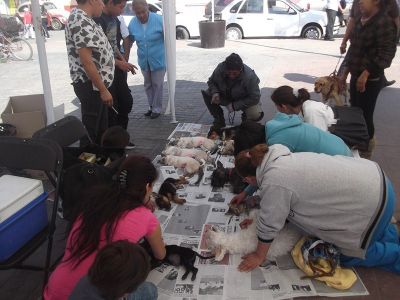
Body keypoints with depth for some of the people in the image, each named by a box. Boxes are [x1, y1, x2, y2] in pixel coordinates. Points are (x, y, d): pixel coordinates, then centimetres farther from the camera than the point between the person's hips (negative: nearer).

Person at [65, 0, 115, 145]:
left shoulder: (84, 18, 12)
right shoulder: (81, 22, -21)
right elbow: (86, 61, -25)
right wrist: (103, 90, -21)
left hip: (95, 84, 10)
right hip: (90, 85, -10)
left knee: (101, 127, 20)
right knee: (90, 130, 2)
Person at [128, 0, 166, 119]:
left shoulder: (159, 20, -19)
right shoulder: (132, 24, -6)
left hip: (158, 59, -5)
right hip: (143, 60, 5)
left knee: (157, 84, 4)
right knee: (147, 85, 16)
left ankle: (157, 109, 17)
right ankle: (151, 106, 32)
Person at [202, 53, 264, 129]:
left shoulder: (250, 76, -32)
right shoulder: (220, 69, -22)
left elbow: (254, 98, -27)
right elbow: (211, 81, -1)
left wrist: (234, 106, -30)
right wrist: (215, 92, -24)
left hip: (244, 100, -3)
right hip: (225, 97, 3)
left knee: (256, 115, -32)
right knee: (206, 94, -20)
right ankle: (219, 119, -1)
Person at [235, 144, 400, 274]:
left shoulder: (273, 182, -24)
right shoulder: (279, 159, 2)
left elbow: (269, 225, -12)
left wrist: (259, 256, 3)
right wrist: (257, 220, 20)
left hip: (373, 200, -8)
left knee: (348, 256, 11)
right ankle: (383, 229, 36)